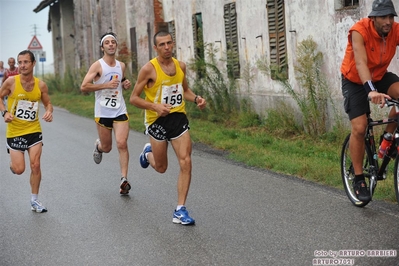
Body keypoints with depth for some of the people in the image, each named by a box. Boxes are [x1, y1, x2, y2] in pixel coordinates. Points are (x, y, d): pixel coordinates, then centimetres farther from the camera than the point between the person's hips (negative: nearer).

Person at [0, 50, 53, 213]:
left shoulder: (40, 85, -5)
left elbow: (48, 103, 9)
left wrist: (49, 112, -14)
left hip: (34, 130, 1)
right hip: (15, 131, -1)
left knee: (35, 165, -4)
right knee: (19, 170, -2)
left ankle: (34, 201, 13)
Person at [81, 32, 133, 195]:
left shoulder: (121, 66, 9)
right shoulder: (98, 65, -7)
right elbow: (84, 87, -14)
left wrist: (126, 85, 5)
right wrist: (106, 85, -20)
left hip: (120, 111, 3)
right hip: (103, 113, -2)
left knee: (122, 144, -14)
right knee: (107, 148, 9)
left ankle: (124, 180, -11)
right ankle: (98, 146, 48)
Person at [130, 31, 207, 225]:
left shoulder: (180, 66, 4)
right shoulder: (149, 69, -12)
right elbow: (134, 98, -9)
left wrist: (196, 99, -1)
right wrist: (155, 106, -24)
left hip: (178, 117, 3)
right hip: (158, 120, -3)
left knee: (186, 162, -10)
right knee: (161, 168, 10)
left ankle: (180, 210, -3)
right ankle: (148, 153, 48)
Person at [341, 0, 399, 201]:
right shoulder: (359, 31, -31)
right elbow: (361, 64, -43)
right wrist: (371, 92, -58)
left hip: (379, 76, 4)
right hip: (355, 80, -4)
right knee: (359, 128, -12)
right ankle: (359, 179, 3)